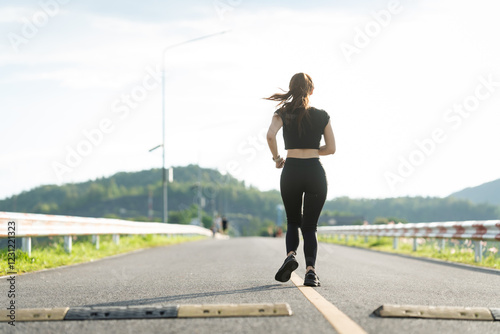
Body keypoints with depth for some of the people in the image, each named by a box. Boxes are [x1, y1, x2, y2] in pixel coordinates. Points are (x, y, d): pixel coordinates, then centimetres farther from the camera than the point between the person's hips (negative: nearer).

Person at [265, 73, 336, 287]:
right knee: (310, 226, 5)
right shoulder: (322, 116, 6)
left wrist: (276, 158, -1)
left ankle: (291, 254, -11)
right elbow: (331, 148, 6)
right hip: (315, 171, 0)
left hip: (291, 171, 0)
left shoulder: (283, 113, 3)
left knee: (293, 222, 17)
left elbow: (270, 135, -15)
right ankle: (310, 269, -14)